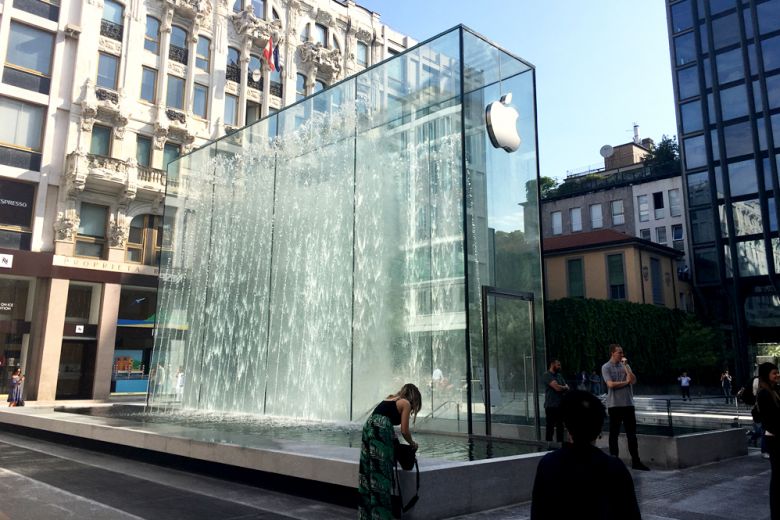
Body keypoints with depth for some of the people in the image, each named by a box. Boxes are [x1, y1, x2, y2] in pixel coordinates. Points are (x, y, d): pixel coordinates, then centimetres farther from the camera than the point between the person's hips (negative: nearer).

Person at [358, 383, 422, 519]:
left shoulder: (389, 399, 29)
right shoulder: (405, 403, 8)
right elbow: (404, 431, 5)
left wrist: (394, 441, 36)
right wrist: (412, 443, 23)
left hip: (368, 428, 8)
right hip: (380, 432, -8)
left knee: (367, 473, 11)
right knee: (380, 474, -2)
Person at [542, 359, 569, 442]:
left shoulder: (559, 375, 15)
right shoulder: (547, 375, -12)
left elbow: (567, 388, 11)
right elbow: (557, 387, -20)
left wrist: (561, 388, -11)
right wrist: (564, 387, 0)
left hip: (560, 405, 8)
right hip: (551, 406, -7)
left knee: (560, 426, 14)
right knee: (550, 427, -1)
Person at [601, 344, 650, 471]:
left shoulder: (625, 365, 10)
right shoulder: (606, 367, -4)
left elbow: (633, 380, -3)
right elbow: (611, 384, -15)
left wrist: (625, 365, -7)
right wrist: (625, 382, -3)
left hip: (628, 404, 4)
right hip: (614, 405, -4)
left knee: (632, 434, 6)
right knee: (614, 434, 4)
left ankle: (636, 461, 11)